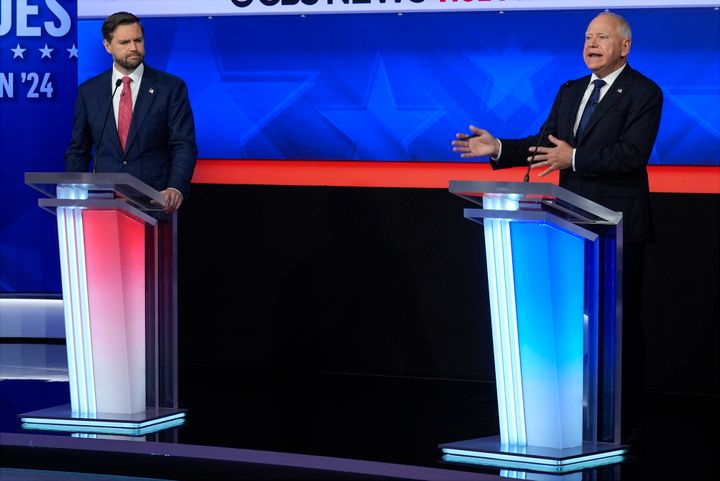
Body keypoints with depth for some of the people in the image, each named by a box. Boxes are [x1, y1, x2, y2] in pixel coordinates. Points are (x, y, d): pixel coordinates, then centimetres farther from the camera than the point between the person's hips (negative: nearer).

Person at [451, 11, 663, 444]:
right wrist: (498, 148, -4)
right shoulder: (570, 92, 14)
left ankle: (625, 420, 8)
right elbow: (546, 144, 10)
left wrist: (574, 158, -29)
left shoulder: (644, 94, -8)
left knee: (621, 323, 0)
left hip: (619, 226, -7)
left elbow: (632, 152, -20)